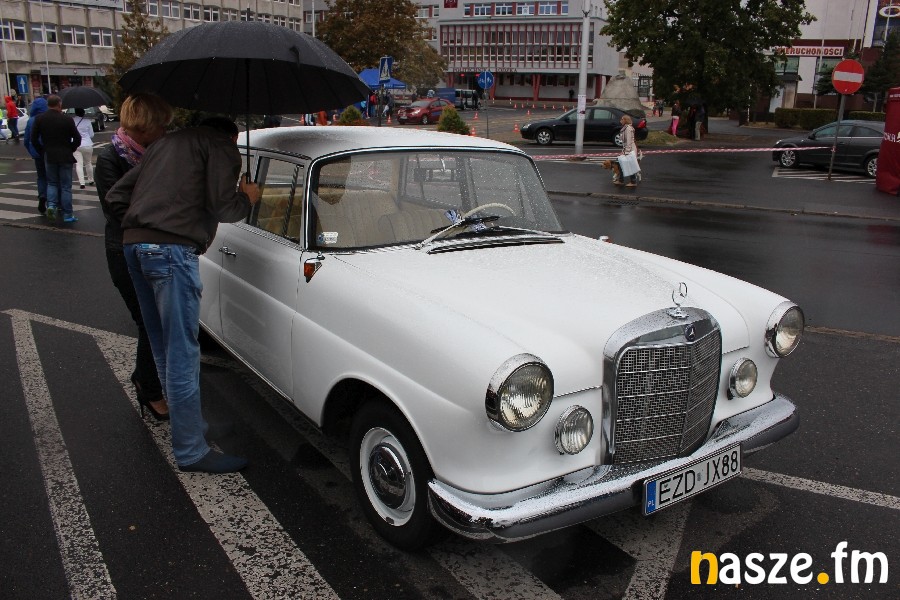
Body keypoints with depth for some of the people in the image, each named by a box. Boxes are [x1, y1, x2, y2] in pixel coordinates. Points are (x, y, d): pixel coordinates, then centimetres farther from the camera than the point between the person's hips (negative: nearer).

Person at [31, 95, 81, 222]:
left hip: (49, 156, 2)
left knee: (52, 183, 18)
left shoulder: (39, 119, -1)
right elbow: (77, 139, -7)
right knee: (66, 185, 5)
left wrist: (42, 151, 12)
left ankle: (51, 205, -5)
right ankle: (67, 214, 6)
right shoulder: (67, 119, -8)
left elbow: (34, 139, -2)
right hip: (65, 156, -2)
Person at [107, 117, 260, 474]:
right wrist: (247, 197, 12)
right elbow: (220, 206, -6)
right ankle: (190, 452, 1)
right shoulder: (222, 145, 6)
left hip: (133, 244, 9)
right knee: (183, 353, -5)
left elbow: (116, 196, 24)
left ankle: (185, 422, 30)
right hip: (172, 250, -9)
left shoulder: (166, 143, 28)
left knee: (163, 347, 16)